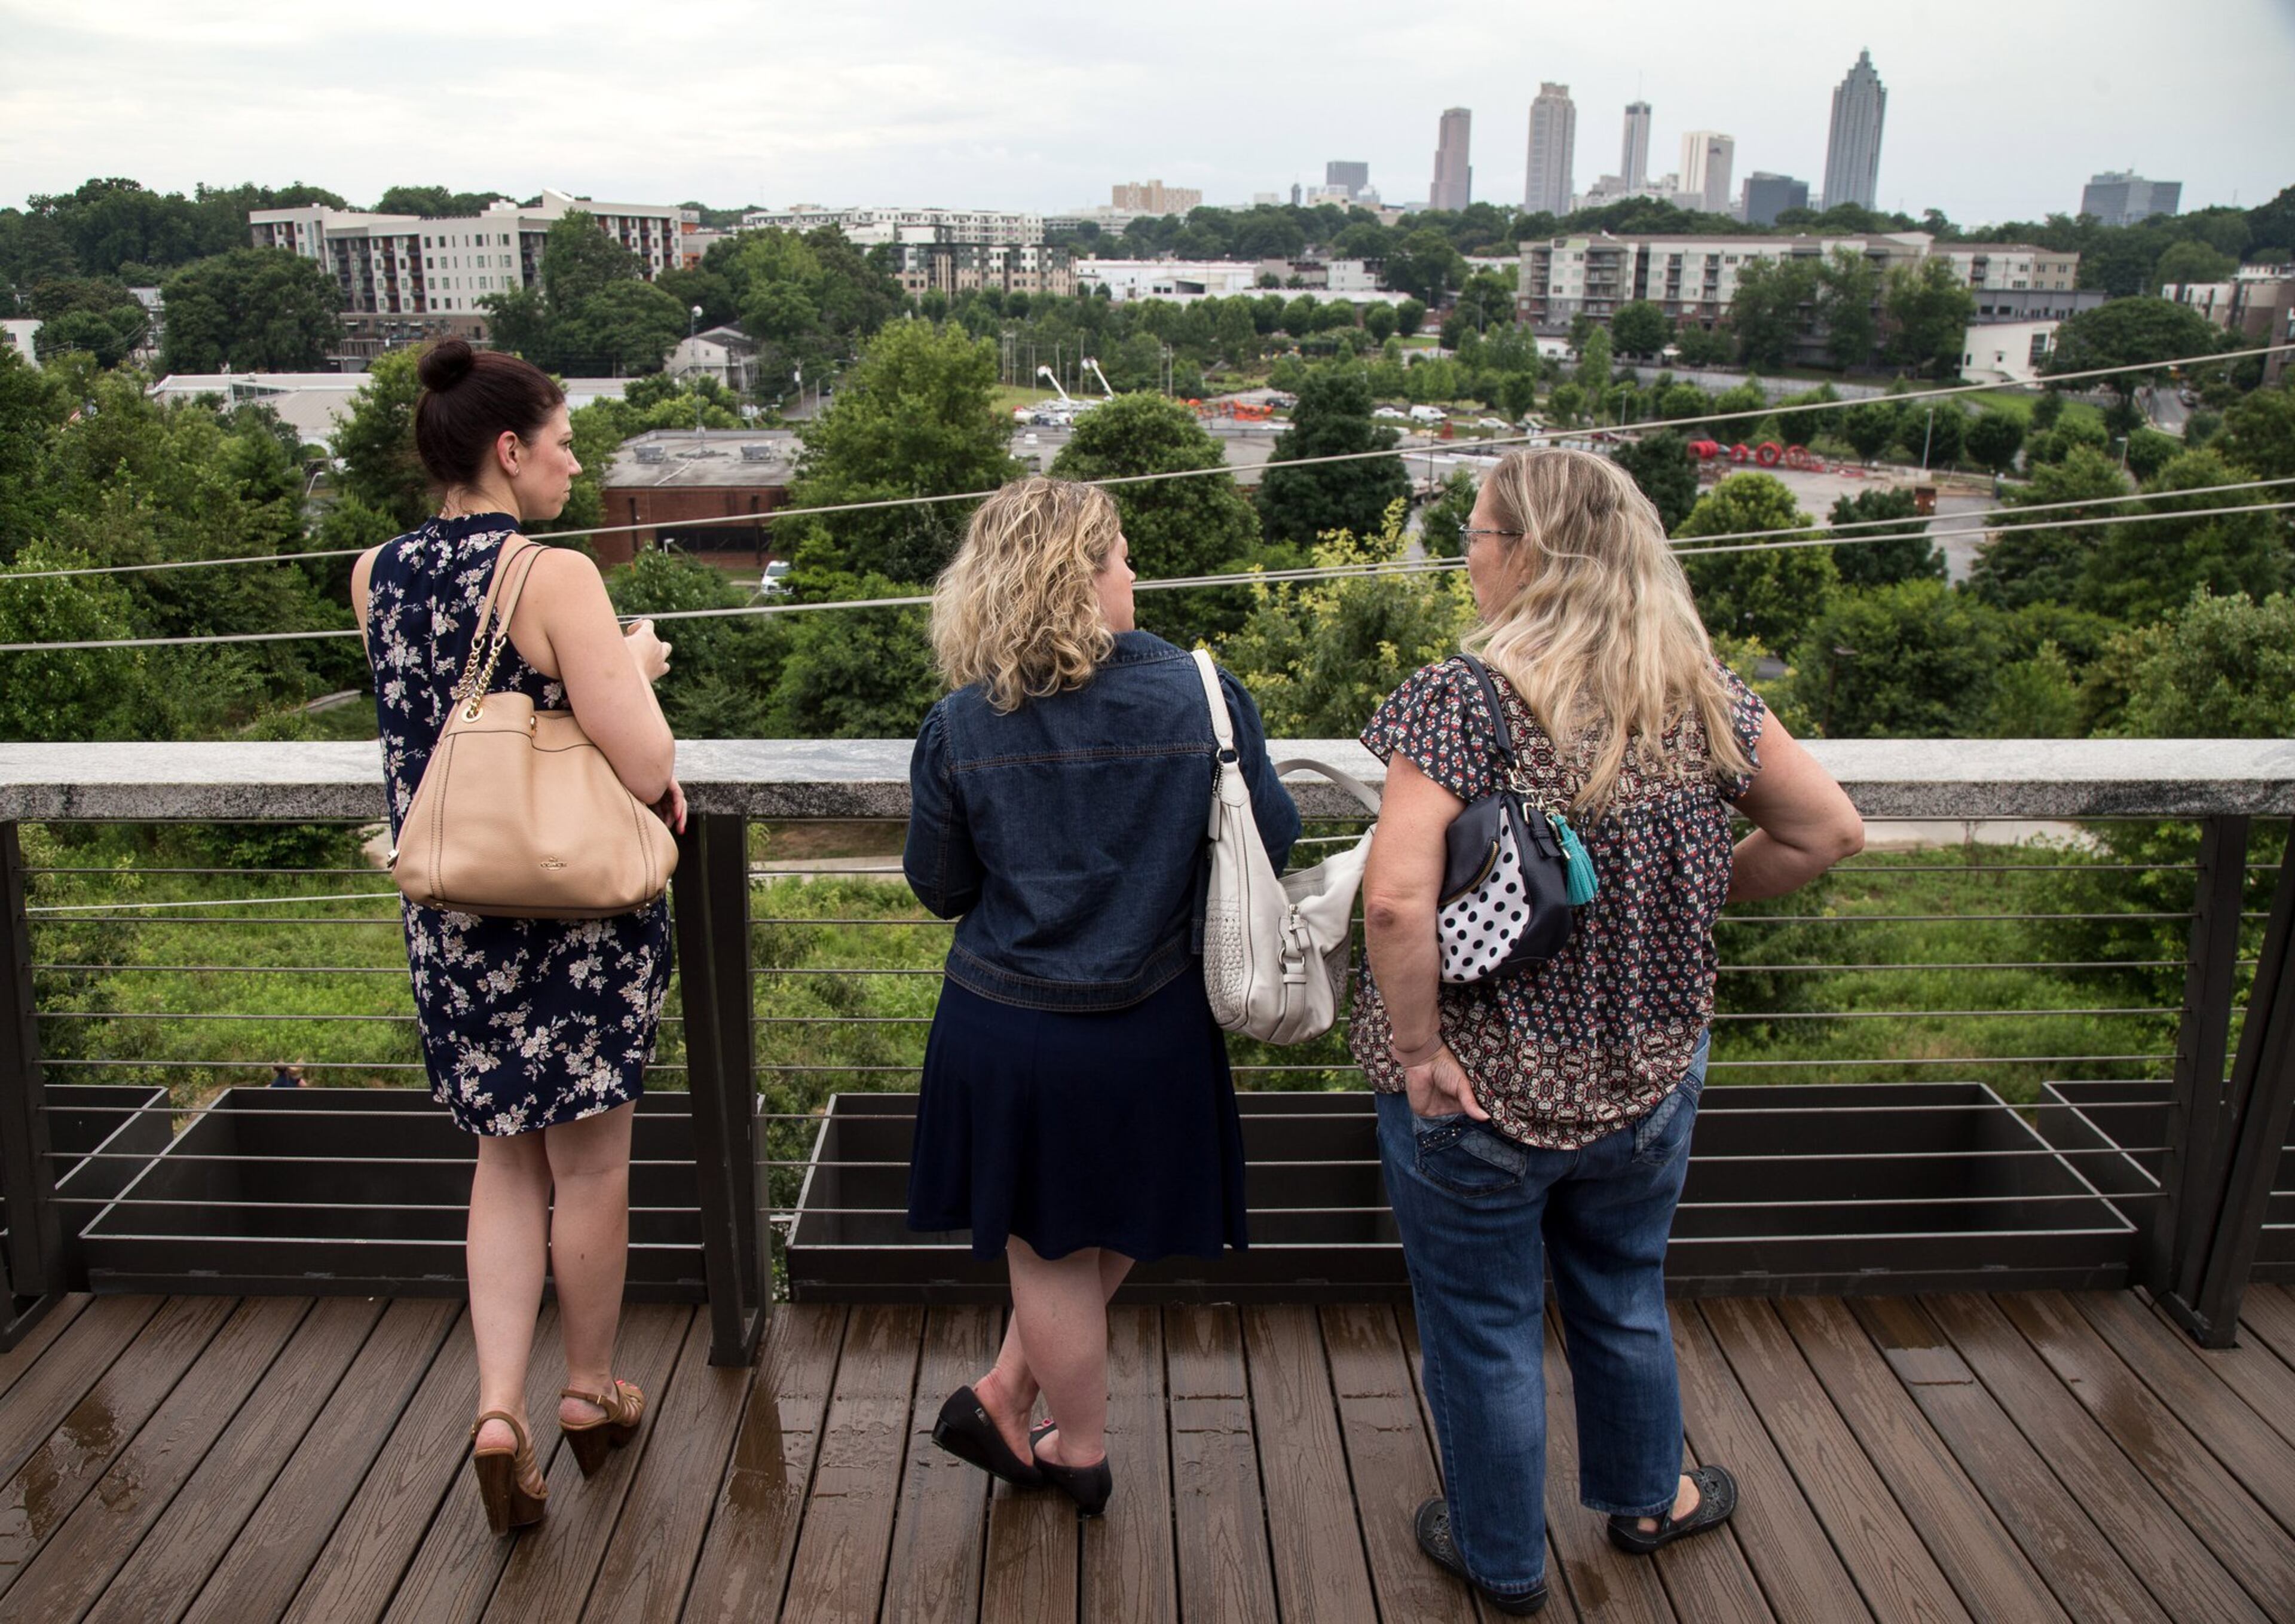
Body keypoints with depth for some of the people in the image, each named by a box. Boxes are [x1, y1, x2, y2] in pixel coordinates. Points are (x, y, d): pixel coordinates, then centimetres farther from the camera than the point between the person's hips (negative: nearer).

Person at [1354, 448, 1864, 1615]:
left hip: (1481, 1094, -5)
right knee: (1624, 1300, 29)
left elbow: (1396, 898, -34)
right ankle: (1645, 1499, 52)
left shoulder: (1461, 699, -23)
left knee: (1484, 1334, 18)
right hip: (1646, 1080, 5)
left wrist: (1415, 1049, -21)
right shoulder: (1699, 694, -7)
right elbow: (1828, 832, 2)